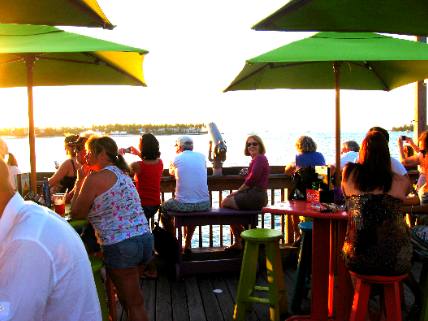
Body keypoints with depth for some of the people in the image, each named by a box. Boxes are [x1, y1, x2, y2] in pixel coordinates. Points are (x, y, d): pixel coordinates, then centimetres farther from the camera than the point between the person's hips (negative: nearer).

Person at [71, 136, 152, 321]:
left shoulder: (95, 178, -10)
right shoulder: (122, 173, 16)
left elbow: (76, 214, -2)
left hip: (120, 246, -8)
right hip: (145, 238, 8)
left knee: (133, 303, 4)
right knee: (132, 296, 23)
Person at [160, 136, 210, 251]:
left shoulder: (177, 159, 0)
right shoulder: (201, 156, 8)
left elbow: (171, 172, 21)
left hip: (183, 204, -4)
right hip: (204, 205, 4)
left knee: (164, 208, 26)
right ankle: (187, 243, 37)